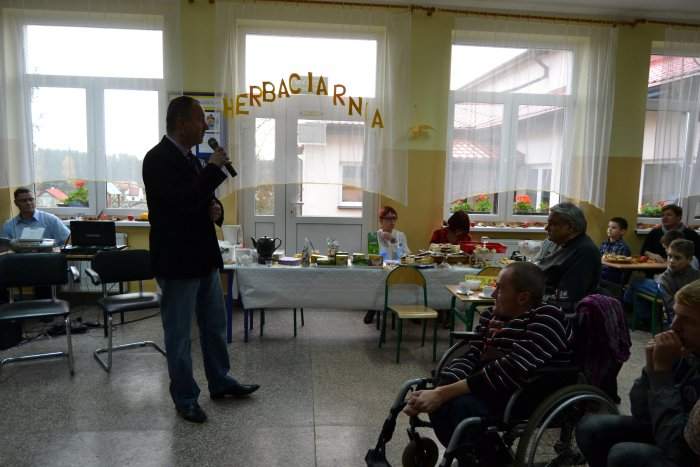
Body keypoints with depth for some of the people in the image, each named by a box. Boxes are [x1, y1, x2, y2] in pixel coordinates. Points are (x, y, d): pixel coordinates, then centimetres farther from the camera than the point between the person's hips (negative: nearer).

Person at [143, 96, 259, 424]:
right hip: (177, 260, -9)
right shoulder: (158, 158, -15)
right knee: (178, 333, 6)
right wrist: (214, 168, -18)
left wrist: (215, 208, -2)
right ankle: (185, 399, 22)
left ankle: (220, 382, 35)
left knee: (215, 324, 19)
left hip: (203, 256, 9)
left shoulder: (190, 157, 11)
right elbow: (184, 201, -28)